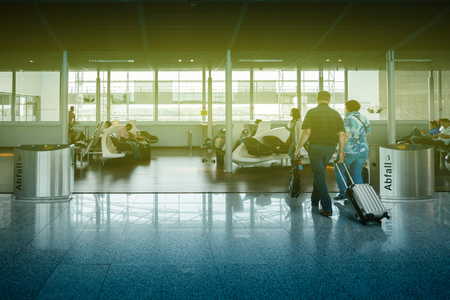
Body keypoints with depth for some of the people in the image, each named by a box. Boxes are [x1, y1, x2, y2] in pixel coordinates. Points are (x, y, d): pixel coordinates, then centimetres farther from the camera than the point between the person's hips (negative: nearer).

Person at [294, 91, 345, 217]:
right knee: (319, 173, 24)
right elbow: (341, 134, 1)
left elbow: (306, 132, -12)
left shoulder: (311, 113, -6)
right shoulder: (336, 114, 5)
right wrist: (341, 151, 7)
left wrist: (298, 148, -4)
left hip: (315, 147, -4)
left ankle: (327, 208, -5)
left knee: (320, 176, -1)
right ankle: (315, 200, 37)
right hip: (330, 148, 4)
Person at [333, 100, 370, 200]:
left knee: (338, 170, 11)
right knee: (357, 174, 13)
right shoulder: (365, 119, 10)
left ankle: (343, 193, 7)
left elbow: (345, 136, -21)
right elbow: (367, 134, 17)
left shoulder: (348, 119, -12)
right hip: (364, 150, 7)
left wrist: (341, 149, -20)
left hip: (349, 151, -7)